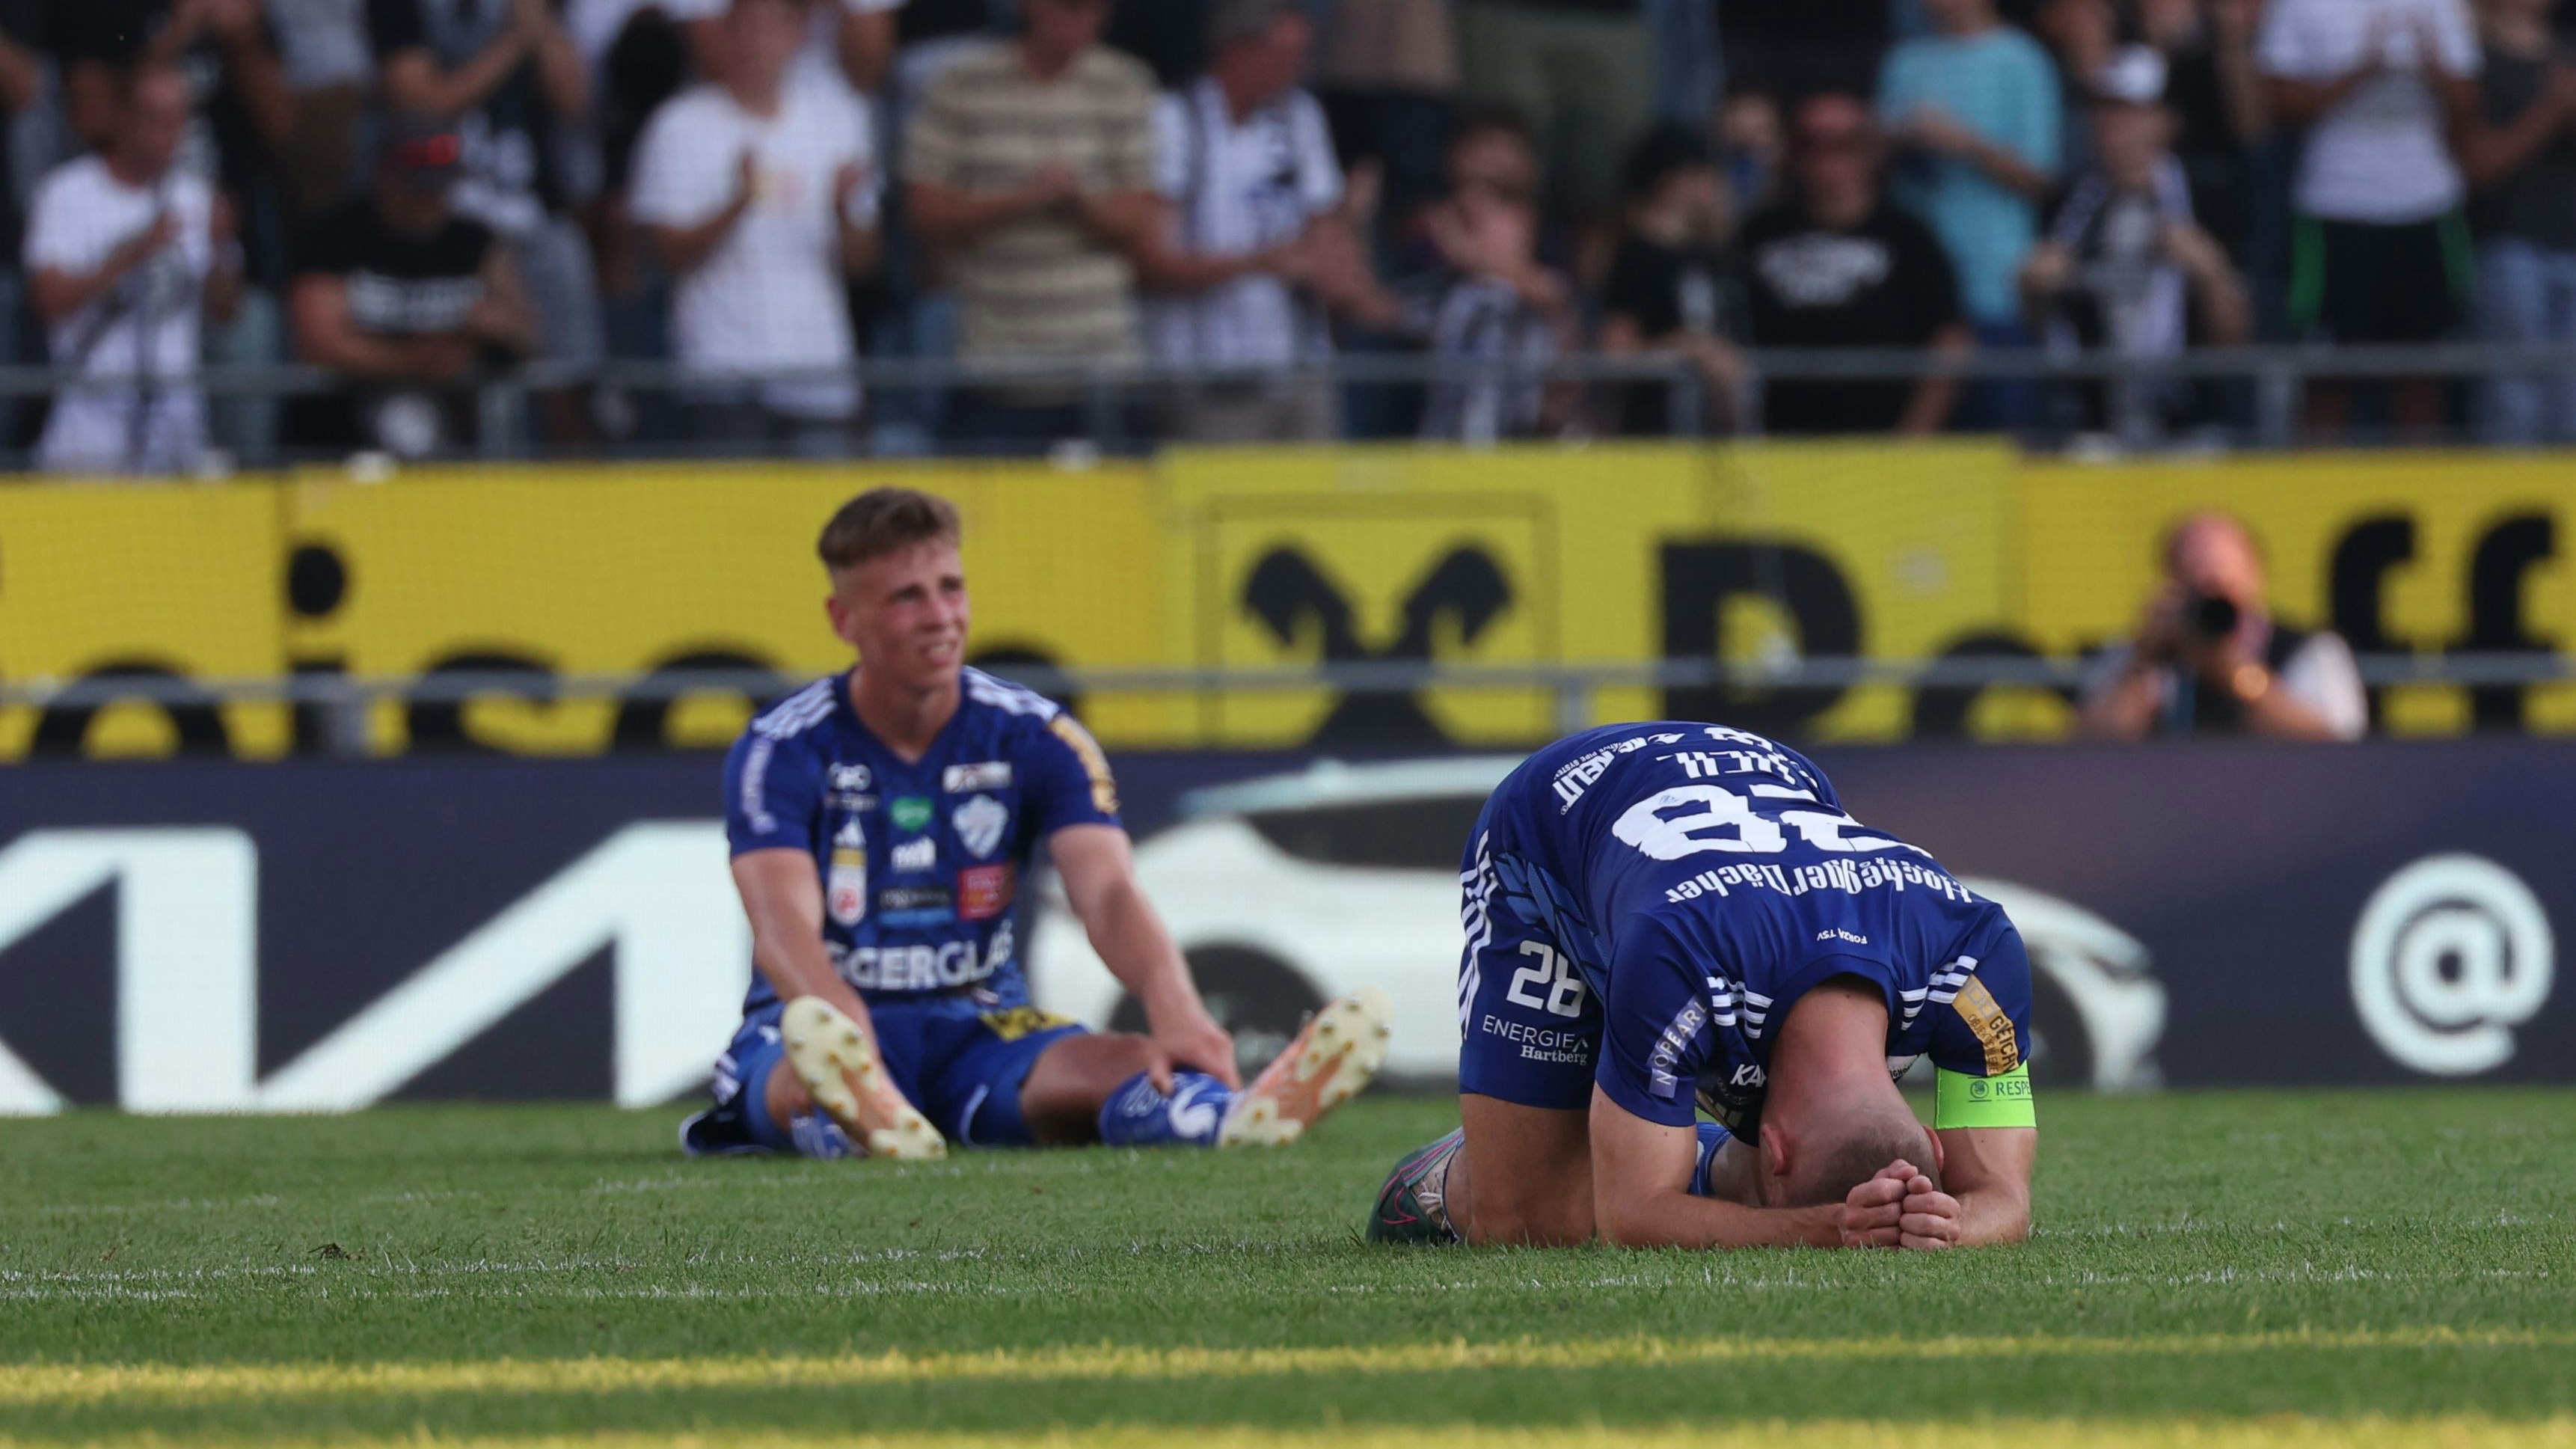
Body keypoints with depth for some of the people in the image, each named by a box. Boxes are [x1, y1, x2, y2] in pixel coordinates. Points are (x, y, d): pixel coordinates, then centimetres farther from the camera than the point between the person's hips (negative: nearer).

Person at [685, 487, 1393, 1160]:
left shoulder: (1035, 738, 1)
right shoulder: (784, 751, -7)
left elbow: (1108, 893, -14)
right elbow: (784, 927, -22)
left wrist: (1173, 1007, -37)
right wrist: (848, 1031, -46)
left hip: (982, 1032, 3)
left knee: (1126, 1066, -32)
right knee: (807, 1077, -42)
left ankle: (1229, 1115, -67)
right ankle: (869, 1117, -79)